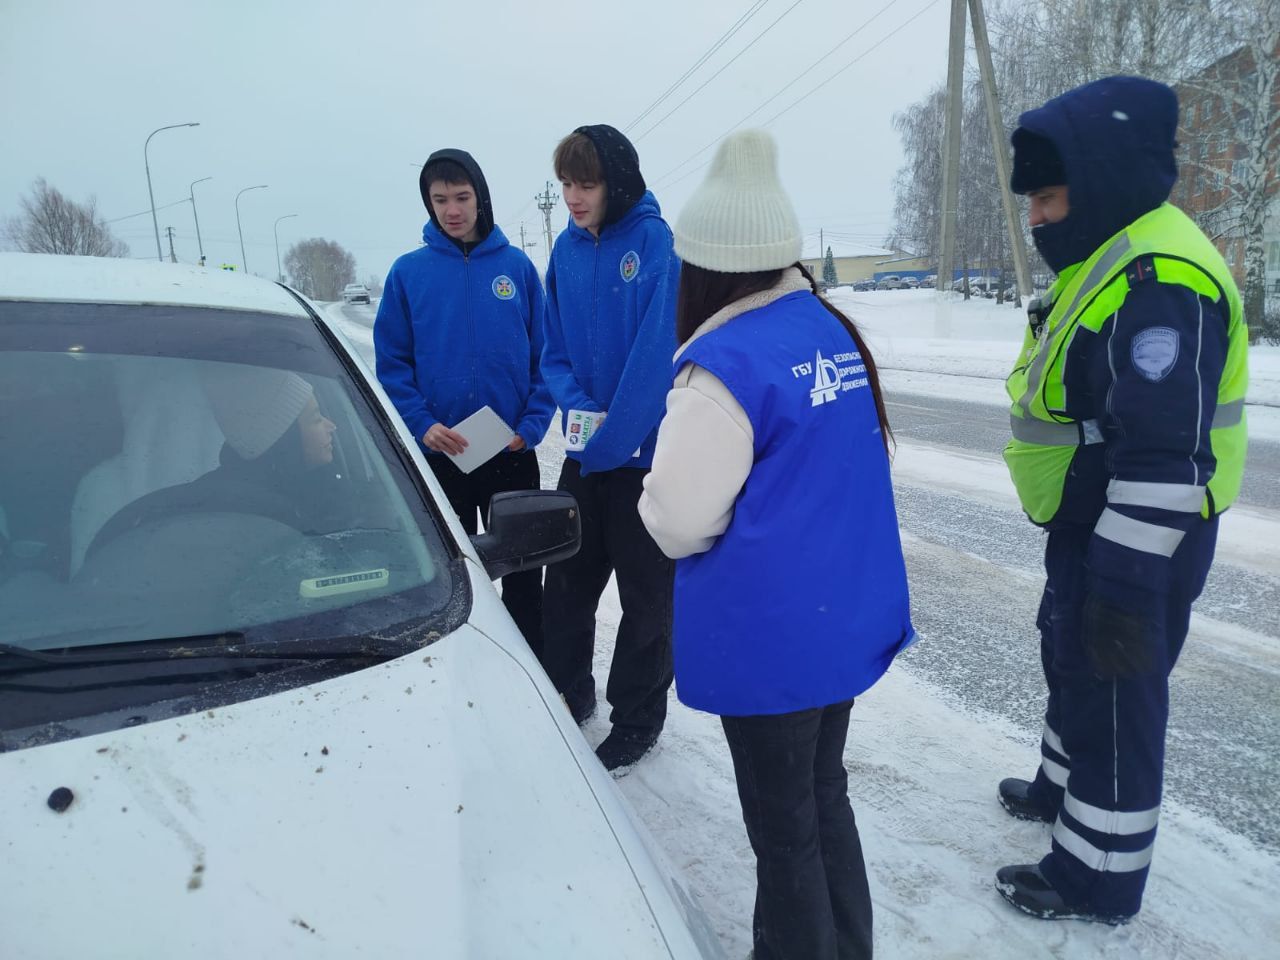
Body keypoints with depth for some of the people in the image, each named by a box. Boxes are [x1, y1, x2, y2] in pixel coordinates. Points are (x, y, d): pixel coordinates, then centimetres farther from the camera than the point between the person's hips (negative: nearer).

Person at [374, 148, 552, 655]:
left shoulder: (517, 266, 3)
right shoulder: (409, 271, 2)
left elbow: (544, 356, 2)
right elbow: (391, 363, 0)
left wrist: (532, 424, -10)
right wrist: (422, 423, -14)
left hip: (512, 453, 0)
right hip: (437, 456, 0)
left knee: (523, 575, 10)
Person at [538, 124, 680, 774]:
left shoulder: (657, 242, -12)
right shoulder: (568, 248, 6)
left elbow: (656, 353, -18)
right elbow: (556, 349, 10)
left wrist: (613, 437, -17)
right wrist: (576, 404, -8)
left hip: (648, 453, -6)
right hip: (584, 449, 6)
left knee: (645, 595, 8)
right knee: (567, 580, 15)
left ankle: (637, 720, 26)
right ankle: (568, 696, 37)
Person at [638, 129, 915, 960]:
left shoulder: (725, 363, -21)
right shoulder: (837, 333, 4)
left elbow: (678, 519, -18)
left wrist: (656, 500, 2)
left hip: (771, 634, -8)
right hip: (849, 613, 8)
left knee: (784, 828, 11)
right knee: (826, 800, 24)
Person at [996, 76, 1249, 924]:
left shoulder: (1159, 280, -25)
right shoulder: (1109, 258, 10)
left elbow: (1162, 456, -29)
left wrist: (1127, 584, -26)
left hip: (1140, 540, -10)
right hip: (1093, 527, 10)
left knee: (1115, 696, 4)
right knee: (1071, 664, 26)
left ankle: (1100, 877, 23)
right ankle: (1063, 786, 48)